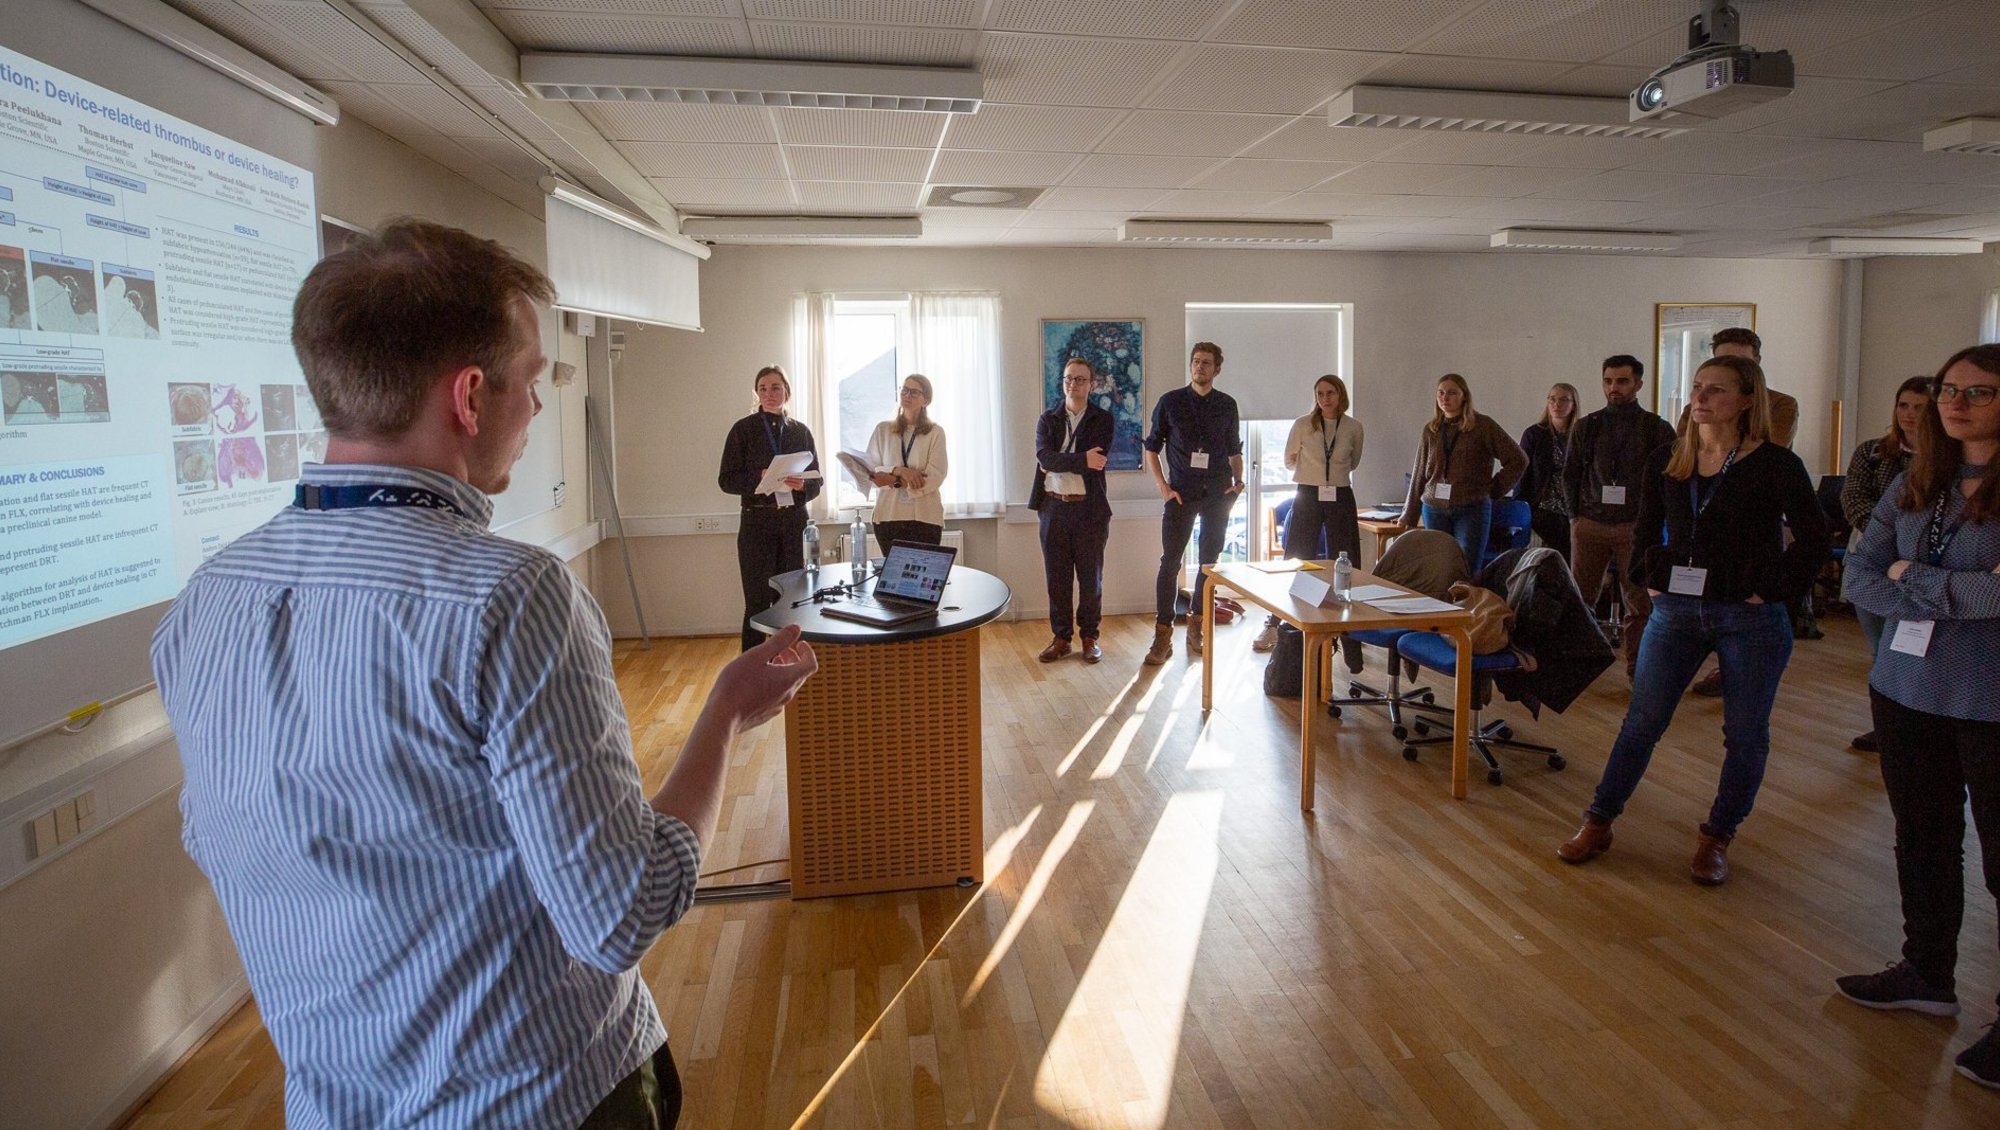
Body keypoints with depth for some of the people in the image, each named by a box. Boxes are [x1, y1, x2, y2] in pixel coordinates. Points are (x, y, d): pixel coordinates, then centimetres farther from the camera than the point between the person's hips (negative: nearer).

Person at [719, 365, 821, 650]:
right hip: (757, 522, -3)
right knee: (758, 602, -3)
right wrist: (761, 478, -18)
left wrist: (802, 485, -12)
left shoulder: (801, 431, 10)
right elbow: (726, 479, -2)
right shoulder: (743, 429, 2)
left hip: (794, 522, 3)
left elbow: (816, 482, 10)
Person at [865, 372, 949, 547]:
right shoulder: (883, 429, 11)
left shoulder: (935, 433, 4)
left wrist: (893, 481, -10)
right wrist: (899, 470, -11)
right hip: (888, 515, 2)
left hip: (925, 517, -1)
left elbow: (935, 477, -6)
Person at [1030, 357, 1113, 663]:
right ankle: (1060, 637, 17)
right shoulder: (1047, 419, 8)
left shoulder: (1102, 419, 3)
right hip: (1053, 507, 2)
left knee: (1091, 577, 6)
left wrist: (1057, 462, -10)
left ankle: (1090, 637, 18)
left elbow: (1097, 462, -12)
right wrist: (1081, 459, -18)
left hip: (1090, 508, -2)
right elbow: (1045, 457, -9)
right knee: (1057, 577, 7)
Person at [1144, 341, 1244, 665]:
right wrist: (1162, 486, -5)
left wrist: (1238, 480, 1)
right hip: (1181, 493, -3)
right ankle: (1163, 635, -6)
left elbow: (1234, 450, 18)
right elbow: (1152, 448, 5)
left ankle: (1196, 627, 20)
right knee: (1170, 561, -8)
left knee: (1209, 560, 8)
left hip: (1218, 494, 3)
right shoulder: (1170, 402, 2)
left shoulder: (1227, 405, 8)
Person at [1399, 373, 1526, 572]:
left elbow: (1518, 460, 2)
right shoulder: (1430, 430, 9)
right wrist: (1409, 517, 11)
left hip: (1472, 510, -3)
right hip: (1434, 510, 3)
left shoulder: (1483, 426, -2)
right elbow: (1419, 475, 12)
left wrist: (1493, 490, -1)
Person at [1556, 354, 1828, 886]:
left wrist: (1771, 589, -10)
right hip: (1675, 609, 3)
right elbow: (1645, 531, 17)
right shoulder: (1665, 463, 5)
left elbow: (1813, 539, -5)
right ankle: (1598, 823, 15)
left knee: (1744, 733, 8)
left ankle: (1717, 836, 24)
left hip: (1750, 619, -3)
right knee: (1641, 721, 6)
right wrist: (1648, 577, 5)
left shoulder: (1775, 465, -7)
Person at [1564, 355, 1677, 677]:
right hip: (1589, 524, 1)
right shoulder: (1586, 426, 10)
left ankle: (1637, 668, 11)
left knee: (1640, 603, 1)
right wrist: (1575, 514, 6)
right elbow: (1570, 474, 14)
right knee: (1579, 598, 2)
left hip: (1635, 526, -1)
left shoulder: (1657, 429, 4)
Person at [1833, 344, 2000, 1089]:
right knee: (1922, 838, 18)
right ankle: (1928, 976, 35)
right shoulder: (1914, 485, 7)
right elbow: (1861, 575, 3)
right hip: (1907, 690, 6)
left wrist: (1916, 579, -11)